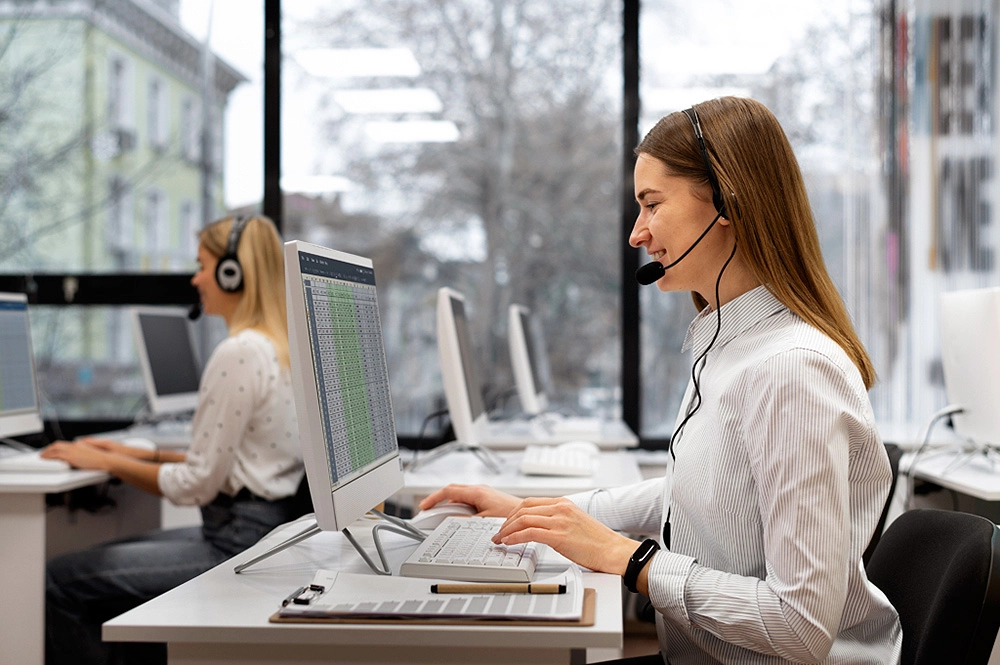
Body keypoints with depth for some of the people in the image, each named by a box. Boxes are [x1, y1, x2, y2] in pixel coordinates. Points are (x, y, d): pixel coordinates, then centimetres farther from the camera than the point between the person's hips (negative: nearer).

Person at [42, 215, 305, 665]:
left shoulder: (239, 353, -19)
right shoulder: (281, 347, 12)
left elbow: (196, 485, -17)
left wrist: (106, 462, -5)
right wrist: (142, 455, 15)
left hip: (239, 541, -10)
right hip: (268, 527, 10)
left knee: (60, 582, -5)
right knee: (103, 560, 23)